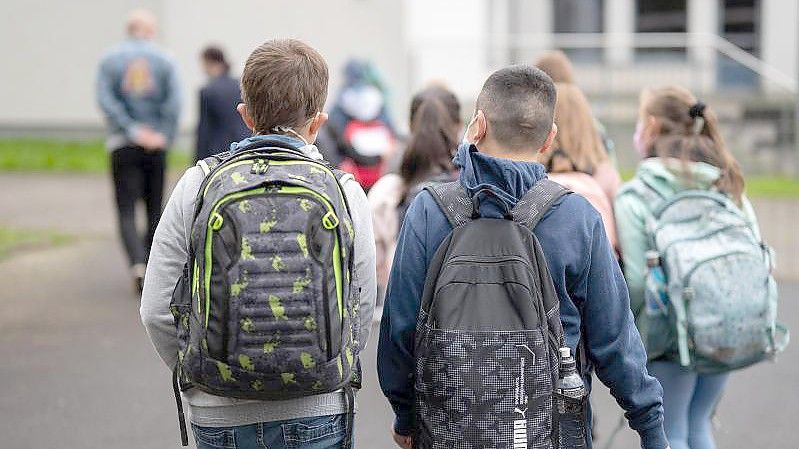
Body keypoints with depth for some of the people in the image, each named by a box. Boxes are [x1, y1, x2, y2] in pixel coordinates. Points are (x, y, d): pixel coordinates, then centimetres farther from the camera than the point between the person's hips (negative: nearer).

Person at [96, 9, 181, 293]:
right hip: (156, 146, 1)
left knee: (127, 211, -1)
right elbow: (174, 102, -12)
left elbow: (105, 100, -11)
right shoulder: (164, 60, 1)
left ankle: (138, 267, -22)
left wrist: (132, 130, -12)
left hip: (123, 145, -1)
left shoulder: (110, 59, 2)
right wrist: (164, 136, -9)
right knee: (154, 208, 15)